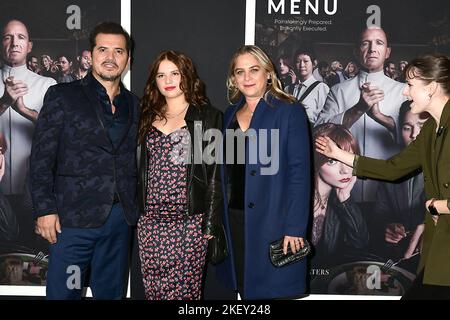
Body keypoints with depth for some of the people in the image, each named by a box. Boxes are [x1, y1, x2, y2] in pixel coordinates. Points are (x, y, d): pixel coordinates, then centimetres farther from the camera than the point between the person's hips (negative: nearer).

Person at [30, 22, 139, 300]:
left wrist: (136, 208, 8)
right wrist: (45, 210, -11)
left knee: (112, 292, 13)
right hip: (75, 217, -4)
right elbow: (42, 157, -4)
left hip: (121, 217, 4)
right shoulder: (62, 96, 0)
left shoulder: (133, 104, 13)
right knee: (63, 292, 0)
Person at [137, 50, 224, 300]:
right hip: (150, 221, 4)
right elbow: (142, 170, 17)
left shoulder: (208, 116, 1)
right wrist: (137, 214, 11)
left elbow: (216, 173, -3)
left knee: (183, 291, -1)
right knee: (153, 291, 6)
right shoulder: (149, 117, 14)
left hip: (190, 221, -4)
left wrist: (212, 223, -8)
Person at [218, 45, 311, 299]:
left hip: (272, 221, -5)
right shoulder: (231, 114, 13)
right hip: (234, 219, 6)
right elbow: (225, 171, 15)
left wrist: (295, 228, -17)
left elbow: (299, 173, -11)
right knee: (243, 287, 12)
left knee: (272, 288, 0)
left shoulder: (290, 111, -5)